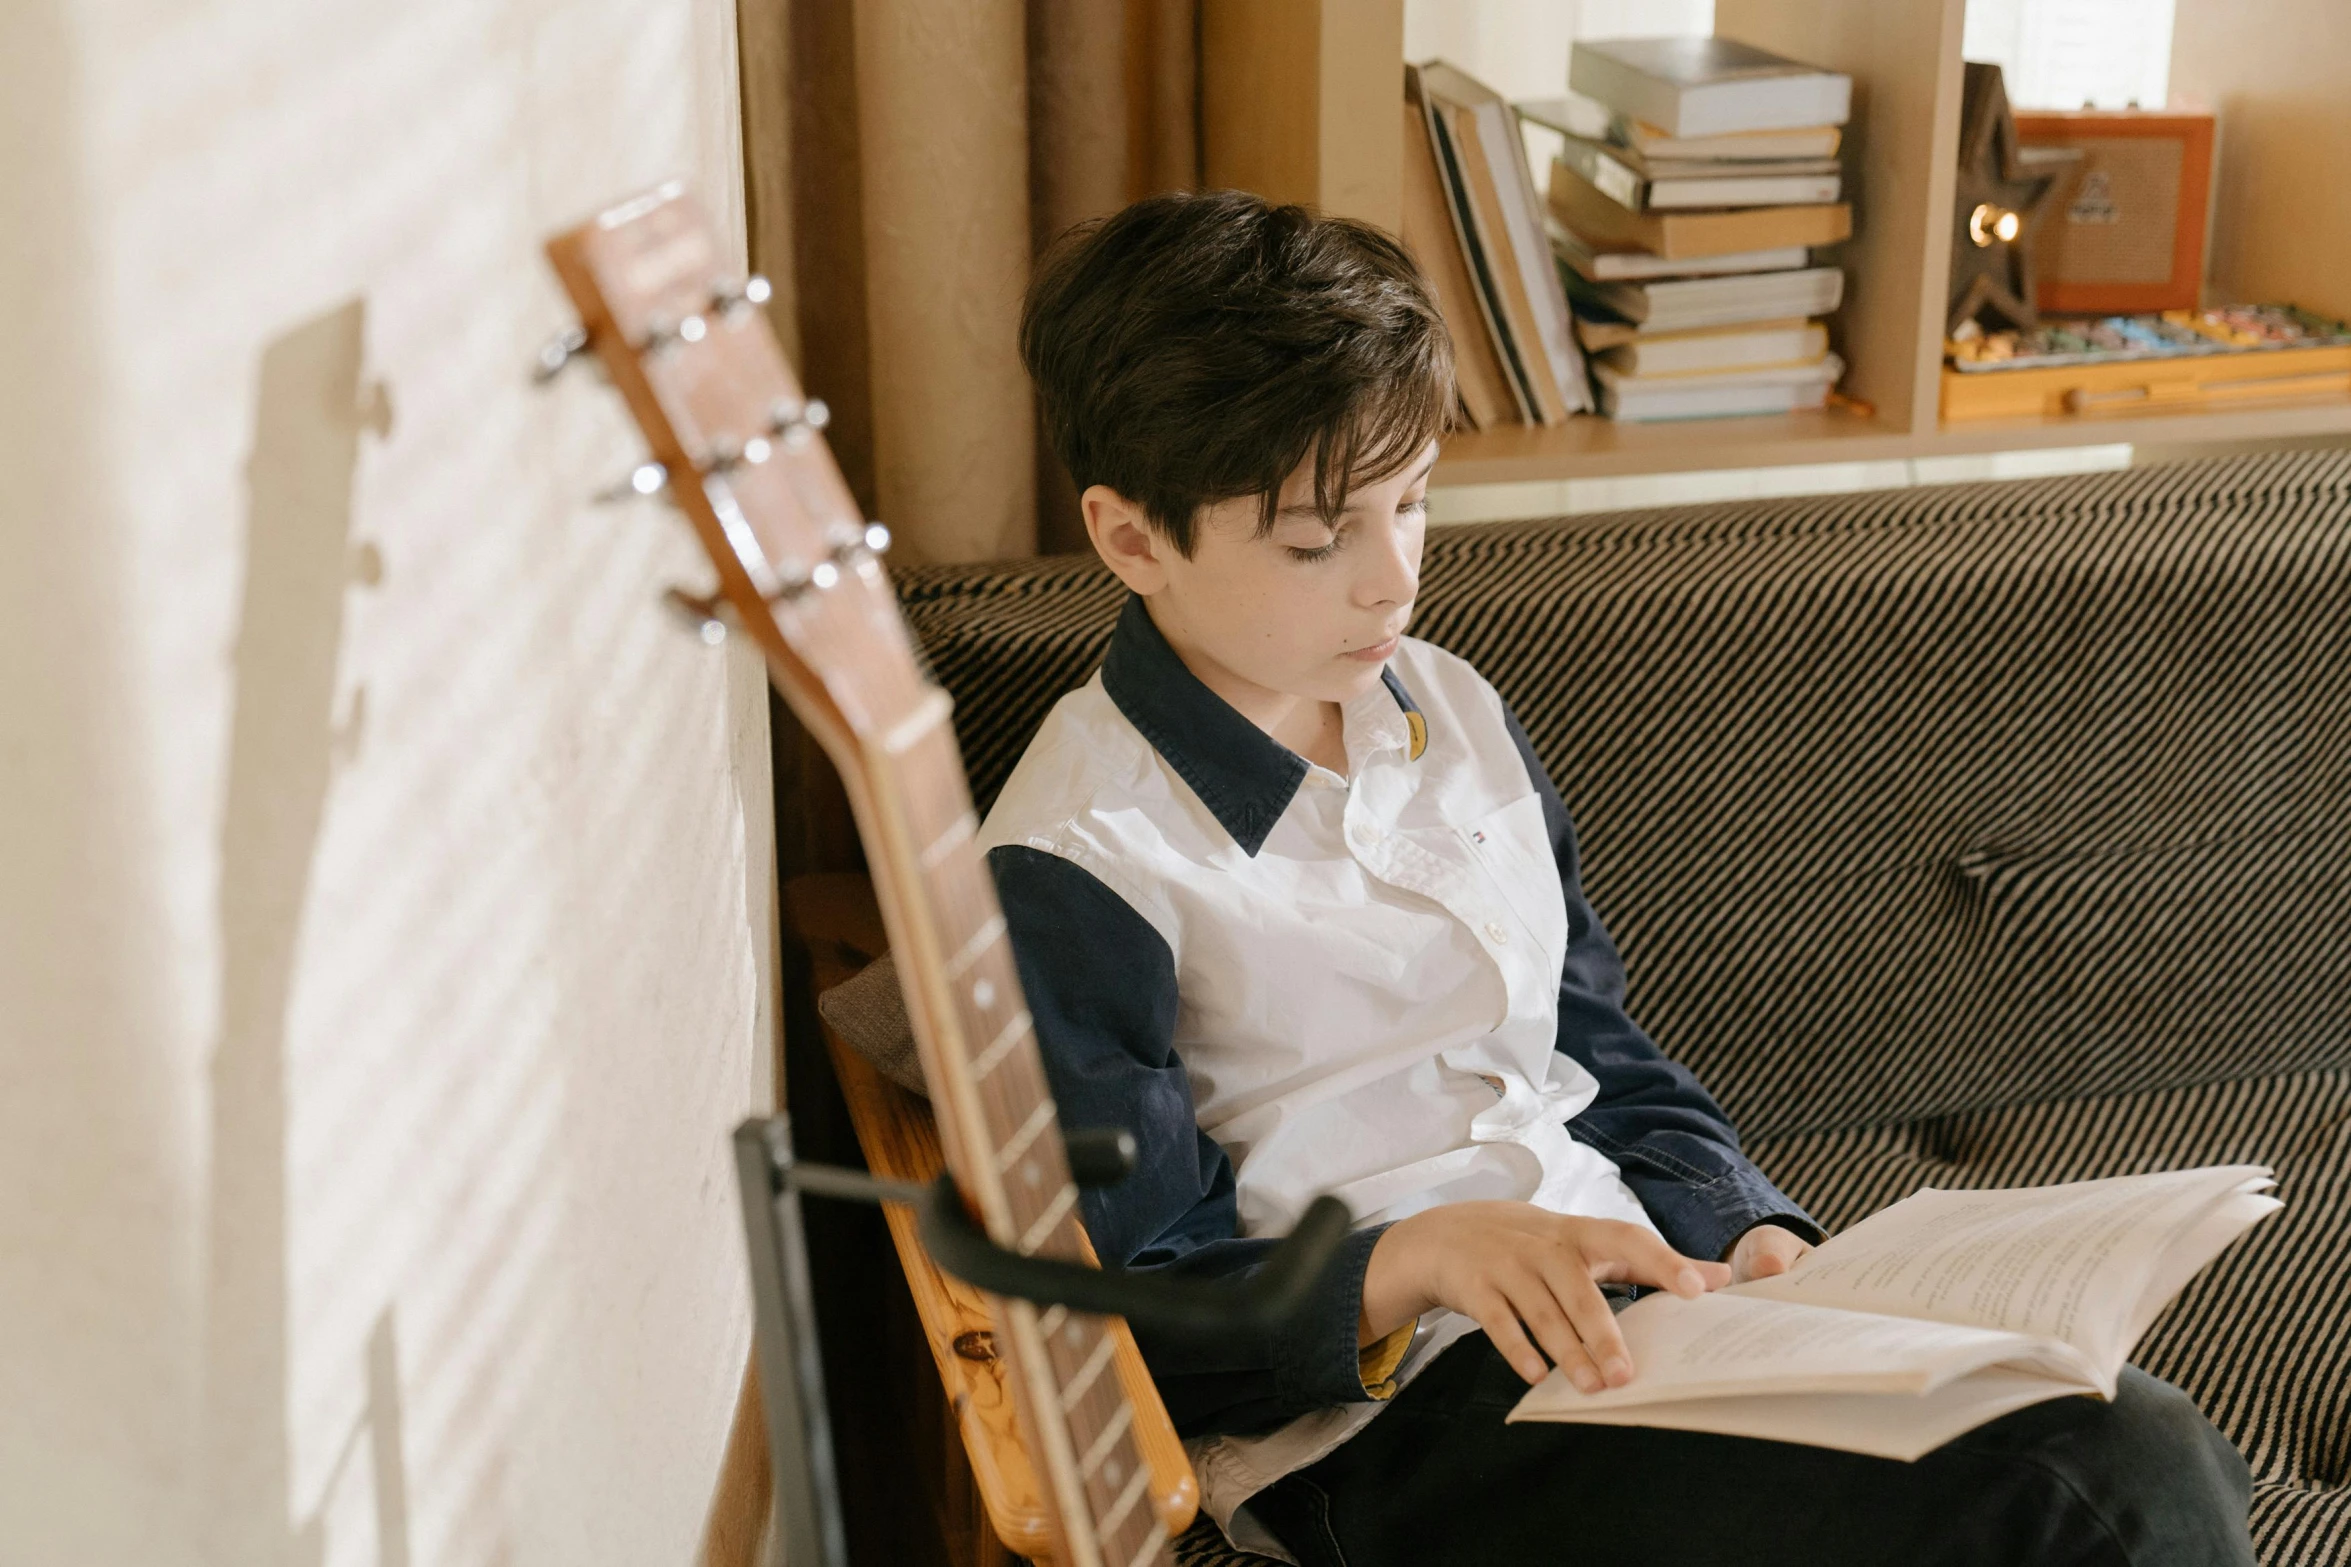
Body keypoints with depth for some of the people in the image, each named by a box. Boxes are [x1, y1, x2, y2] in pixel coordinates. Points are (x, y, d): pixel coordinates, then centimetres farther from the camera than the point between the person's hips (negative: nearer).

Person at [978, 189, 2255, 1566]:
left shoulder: (1454, 716, 14)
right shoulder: (1072, 868, -9)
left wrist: (1744, 1233, 1)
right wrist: (1417, 1259, -24)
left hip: (1633, 1292, 7)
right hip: (1388, 1415, -7)